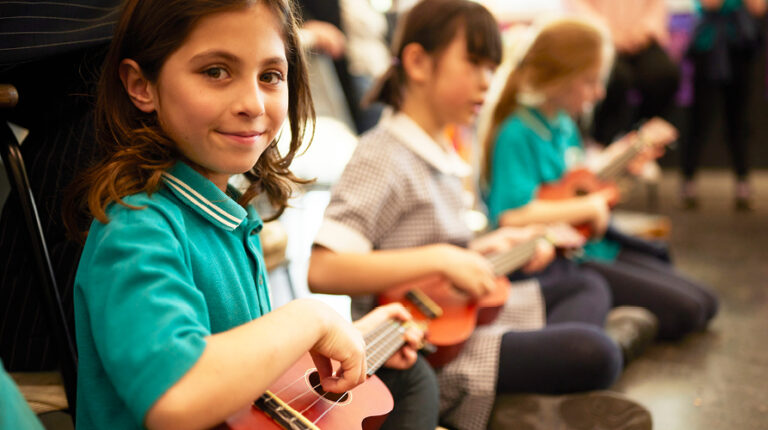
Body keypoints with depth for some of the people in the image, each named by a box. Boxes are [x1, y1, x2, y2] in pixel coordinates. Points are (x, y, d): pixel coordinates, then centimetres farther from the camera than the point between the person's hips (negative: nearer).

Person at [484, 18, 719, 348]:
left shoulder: (564, 123, 8)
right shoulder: (518, 134, -20)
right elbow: (512, 215, -33)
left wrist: (625, 152, 12)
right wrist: (590, 207, -23)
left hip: (596, 245, 9)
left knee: (704, 304, 9)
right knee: (684, 310, -15)